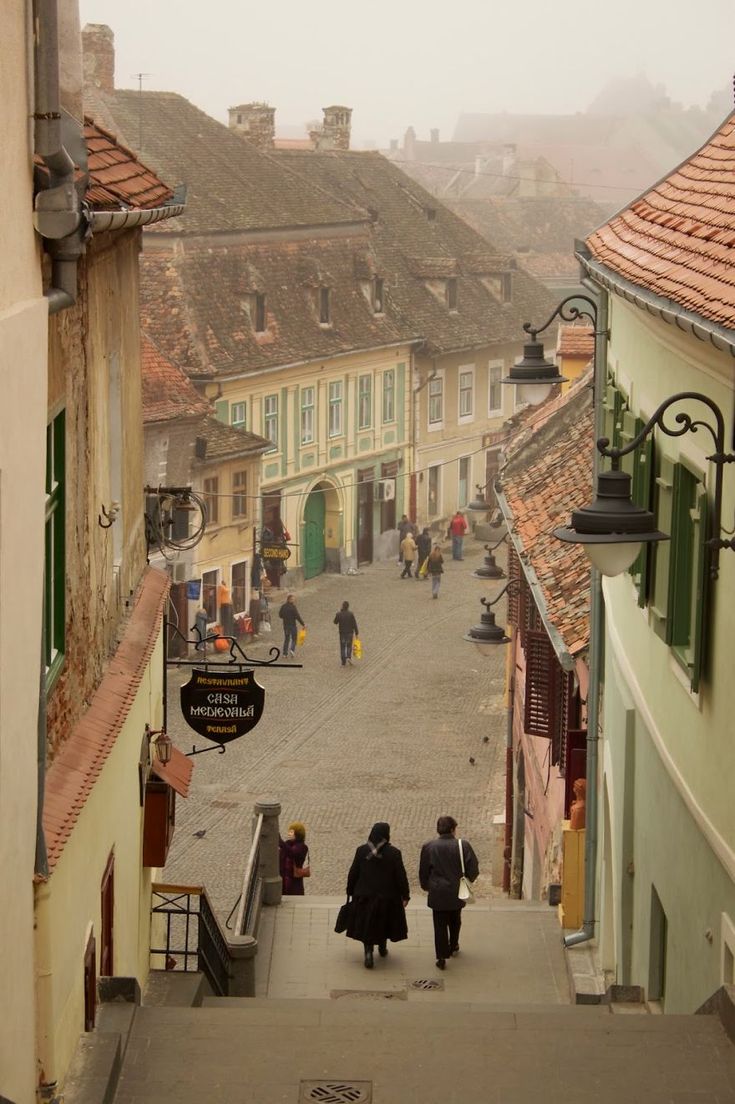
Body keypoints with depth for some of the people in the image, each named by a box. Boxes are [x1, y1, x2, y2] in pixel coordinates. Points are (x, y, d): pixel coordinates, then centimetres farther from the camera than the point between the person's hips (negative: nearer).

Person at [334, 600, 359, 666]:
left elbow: (335, 622, 4)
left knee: (343, 647, 10)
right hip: (350, 632, 0)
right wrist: (357, 633, -1)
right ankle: (349, 657, -7)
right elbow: (354, 624, -9)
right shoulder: (351, 614, -12)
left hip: (342, 633, 0)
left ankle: (343, 662, 9)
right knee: (349, 646, 16)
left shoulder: (339, 614, -12)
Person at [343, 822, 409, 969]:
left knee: (367, 925, 8)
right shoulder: (393, 853, -13)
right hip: (387, 897, 0)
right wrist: (405, 896, 0)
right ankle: (382, 948, 39)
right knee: (384, 923, 21)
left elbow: (353, 873, -2)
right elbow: (401, 876, -9)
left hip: (365, 896, 0)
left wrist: (350, 892, 10)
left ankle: (368, 951, -7)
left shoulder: (362, 850, -8)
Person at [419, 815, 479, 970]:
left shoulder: (428, 847, -6)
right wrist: (467, 880, 14)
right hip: (457, 893, 1)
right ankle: (453, 947, 42)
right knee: (455, 921, 25)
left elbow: (423, 871, 2)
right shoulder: (463, 846, -9)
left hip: (438, 893, -1)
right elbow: (473, 869, -7)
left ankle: (441, 957, 0)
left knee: (440, 924, 4)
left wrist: (426, 886, 18)